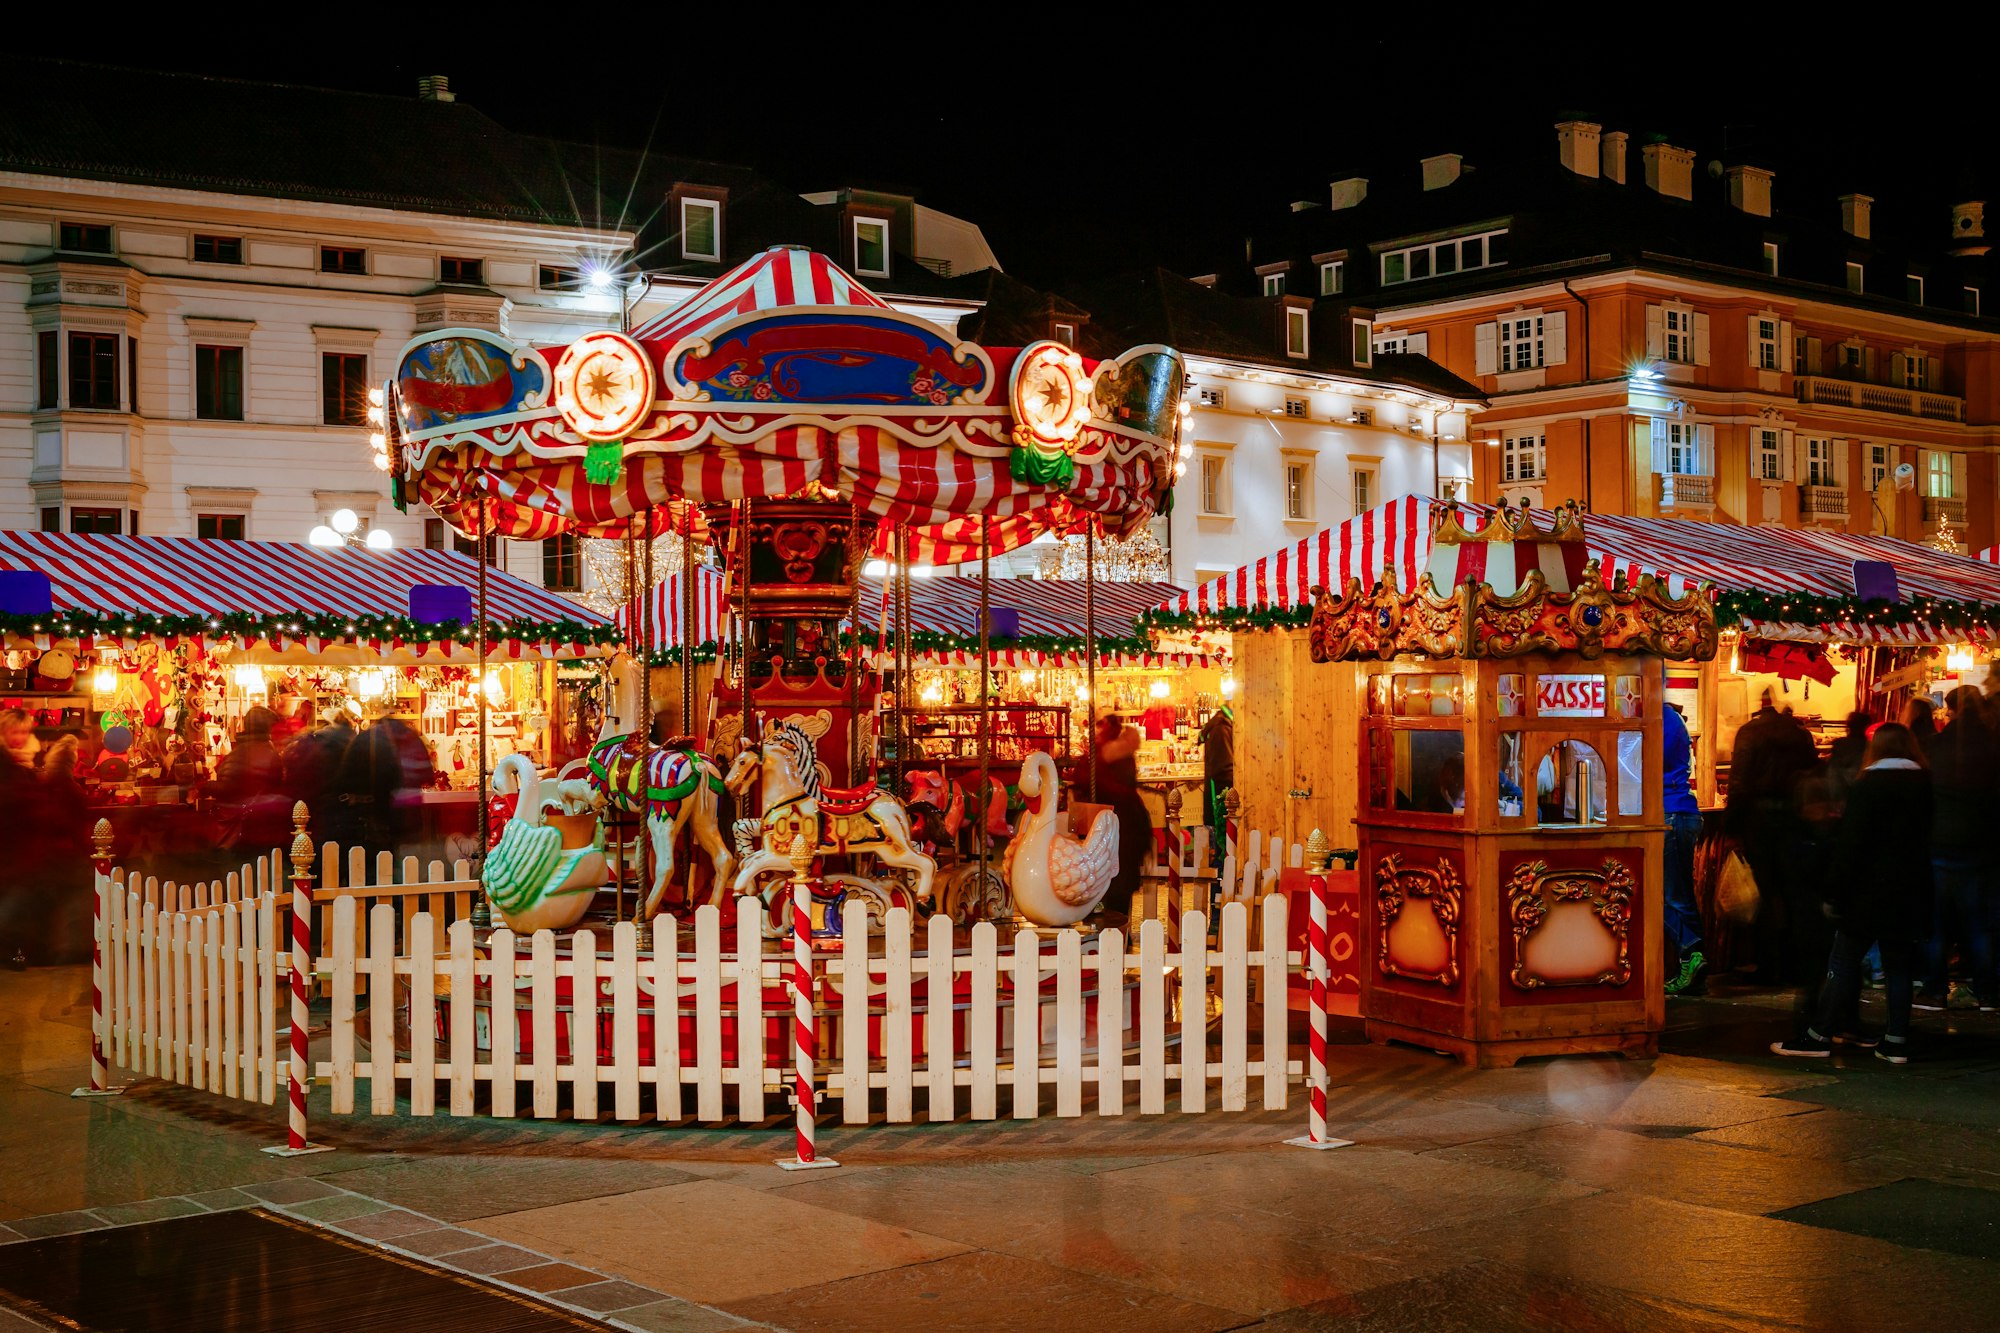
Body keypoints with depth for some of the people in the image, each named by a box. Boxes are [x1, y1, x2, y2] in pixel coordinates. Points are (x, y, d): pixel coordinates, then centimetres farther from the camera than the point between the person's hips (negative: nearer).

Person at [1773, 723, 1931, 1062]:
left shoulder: (1867, 786, -10)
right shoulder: (1926, 785, 6)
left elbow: (1850, 846, -13)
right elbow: (1928, 840, 14)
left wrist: (1834, 894, -10)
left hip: (1869, 893, -5)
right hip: (1911, 895, 5)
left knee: (1843, 962, 0)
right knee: (1899, 966, 7)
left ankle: (1819, 1036, -1)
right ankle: (1897, 1041, 6)